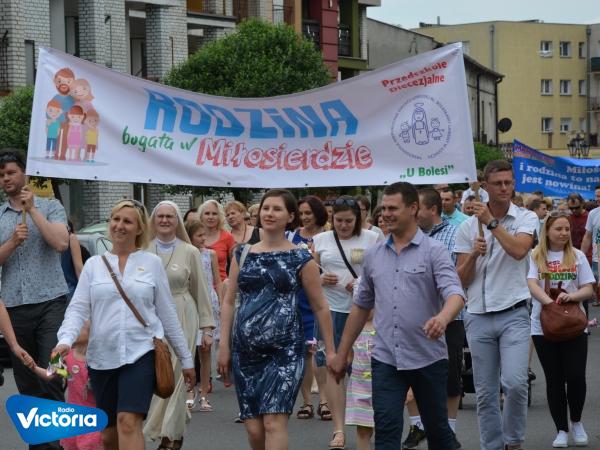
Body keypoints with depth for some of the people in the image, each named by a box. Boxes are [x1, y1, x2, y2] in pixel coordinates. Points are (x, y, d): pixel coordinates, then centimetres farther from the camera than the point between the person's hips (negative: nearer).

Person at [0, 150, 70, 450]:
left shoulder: (50, 207, 6)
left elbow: (61, 243, -10)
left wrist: (32, 208, -7)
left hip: (51, 302, -3)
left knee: (52, 376, -11)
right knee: (26, 381, 8)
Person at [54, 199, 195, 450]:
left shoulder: (152, 263, 5)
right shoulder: (94, 264, 9)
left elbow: (167, 314, 9)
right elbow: (78, 308, 3)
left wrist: (185, 359, 10)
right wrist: (66, 340, -17)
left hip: (141, 353, -3)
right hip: (102, 357, 3)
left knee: (128, 422, -20)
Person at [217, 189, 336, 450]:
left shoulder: (301, 259, 1)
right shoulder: (242, 254, 10)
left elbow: (320, 307, 5)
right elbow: (229, 301, 12)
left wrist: (330, 350, 4)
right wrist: (224, 345, 6)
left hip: (285, 350, -3)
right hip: (245, 350, 4)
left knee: (274, 421, -15)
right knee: (253, 427, 3)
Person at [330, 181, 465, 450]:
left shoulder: (434, 251, -4)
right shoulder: (373, 255, 10)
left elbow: (455, 293, -18)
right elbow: (361, 306, 17)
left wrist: (442, 318, -41)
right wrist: (342, 353, 17)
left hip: (428, 358, -3)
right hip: (385, 358, 3)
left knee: (437, 428, 12)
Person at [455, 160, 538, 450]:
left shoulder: (526, 219, 2)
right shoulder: (468, 227, 8)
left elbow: (519, 250, -19)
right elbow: (462, 279, 7)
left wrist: (491, 222, -14)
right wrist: (474, 254, -11)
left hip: (513, 314, -3)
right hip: (478, 317, 3)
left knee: (514, 382, -17)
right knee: (485, 391, 6)